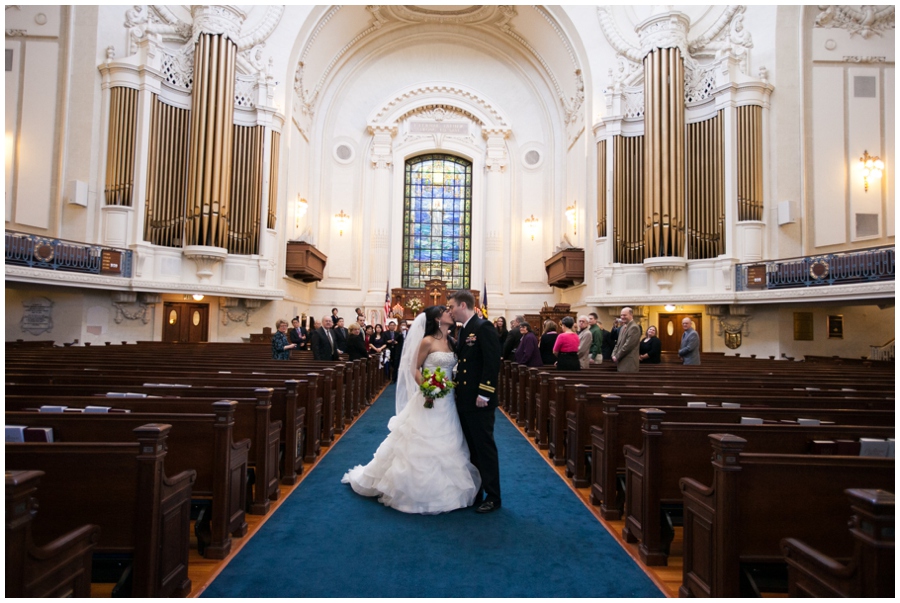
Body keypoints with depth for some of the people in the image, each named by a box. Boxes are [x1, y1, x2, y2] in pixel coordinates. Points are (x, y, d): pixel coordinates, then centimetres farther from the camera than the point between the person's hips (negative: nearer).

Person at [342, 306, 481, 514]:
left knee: (445, 448, 12)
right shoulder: (427, 341, -10)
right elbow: (415, 369, -9)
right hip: (430, 400, -7)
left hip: (447, 402, 7)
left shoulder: (450, 341, 9)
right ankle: (419, 491, 17)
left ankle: (441, 489, 25)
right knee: (423, 446, 2)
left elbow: (454, 370, 13)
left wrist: (457, 390, 1)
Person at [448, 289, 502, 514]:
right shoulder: (463, 330, 14)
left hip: (479, 401, -9)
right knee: (471, 448, 15)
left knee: (485, 448, 1)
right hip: (464, 400, 9)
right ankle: (473, 492, 26)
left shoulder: (483, 327, -13)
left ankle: (493, 497, 12)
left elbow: (493, 362, -20)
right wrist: (457, 390, 9)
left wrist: (484, 394, -22)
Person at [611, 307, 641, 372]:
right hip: (621, 362, 9)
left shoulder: (634, 327, -13)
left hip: (629, 363, -9)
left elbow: (628, 345, -18)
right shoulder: (623, 327, 18)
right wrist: (614, 355, 3)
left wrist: (617, 357, -12)